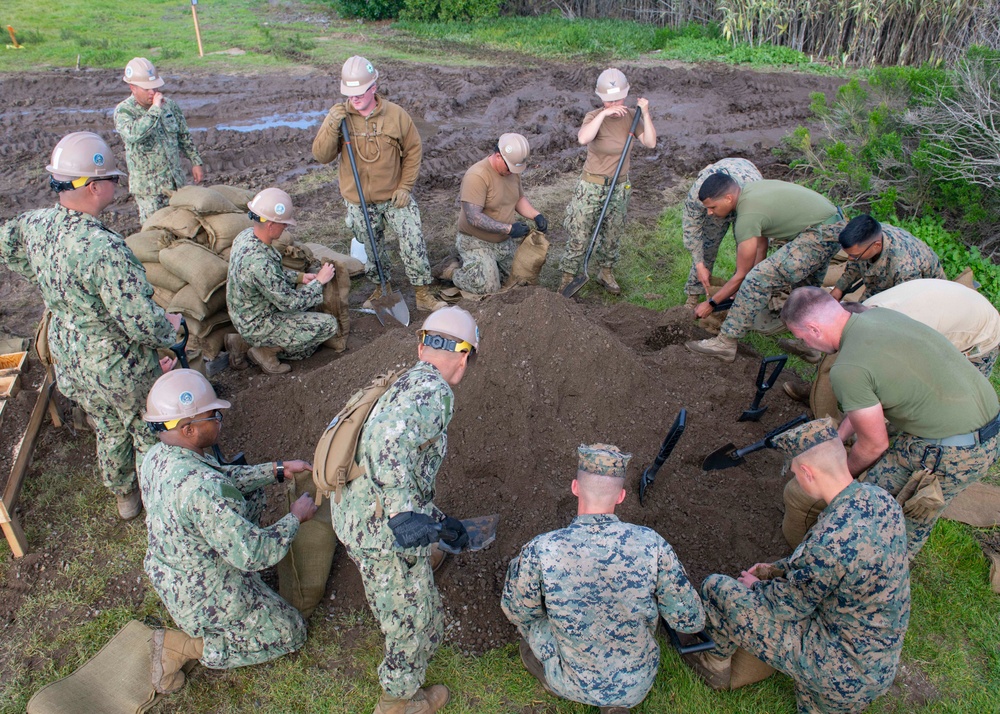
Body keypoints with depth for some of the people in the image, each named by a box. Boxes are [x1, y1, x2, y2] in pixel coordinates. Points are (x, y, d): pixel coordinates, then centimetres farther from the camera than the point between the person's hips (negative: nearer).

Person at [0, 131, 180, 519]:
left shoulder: (35, 224, -8)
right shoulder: (103, 248, -34)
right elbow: (143, 322, -33)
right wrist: (169, 327, -11)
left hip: (70, 363, 7)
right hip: (122, 369, -7)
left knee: (108, 430, 28)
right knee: (150, 435, 18)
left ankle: (124, 497, 50)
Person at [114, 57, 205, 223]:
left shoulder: (169, 105, 5)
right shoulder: (123, 111, -10)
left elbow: (184, 136, 16)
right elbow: (133, 134, -32)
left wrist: (196, 162, 12)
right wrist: (155, 109, -27)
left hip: (178, 183, 5)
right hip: (148, 188, -5)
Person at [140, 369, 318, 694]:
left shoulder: (157, 456, -11)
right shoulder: (199, 488, -39)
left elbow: (224, 477, 5)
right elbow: (253, 555, -33)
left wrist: (278, 469, 1)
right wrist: (296, 517, -18)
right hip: (205, 600, -8)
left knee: (254, 494, 17)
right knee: (290, 633, 13)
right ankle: (183, 645, 4)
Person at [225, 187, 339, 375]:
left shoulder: (246, 235, -6)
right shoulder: (258, 262, -34)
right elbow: (290, 303, -25)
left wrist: (299, 277, 4)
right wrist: (319, 282, -13)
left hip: (244, 315, 9)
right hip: (259, 325, -9)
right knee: (330, 325, -8)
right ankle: (267, 351, 1)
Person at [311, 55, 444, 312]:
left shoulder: (395, 114, -10)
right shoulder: (338, 115, -6)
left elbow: (413, 150, 0)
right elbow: (321, 156, -9)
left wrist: (405, 186, -7)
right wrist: (332, 127, -25)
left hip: (395, 197, -1)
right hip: (358, 202, 2)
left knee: (413, 243, -6)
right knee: (371, 249, 15)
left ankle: (423, 294, 8)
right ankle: (381, 289, 38)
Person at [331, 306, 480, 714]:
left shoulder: (403, 384, 12)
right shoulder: (433, 391, -18)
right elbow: (389, 442, -37)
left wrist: (439, 522, 26)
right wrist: (404, 512, -38)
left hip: (350, 512, 9)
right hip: (385, 534, -9)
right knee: (417, 621, 15)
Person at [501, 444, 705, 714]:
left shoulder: (540, 552, -28)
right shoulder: (652, 545, -25)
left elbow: (516, 610, -8)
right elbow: (692, 621, -12)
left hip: (573, 685, -1)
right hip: (638, 685, 1)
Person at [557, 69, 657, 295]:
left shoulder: (631, 116, -2)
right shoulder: (594, 117, -13)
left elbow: (650, 143, -11)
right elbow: (583, 139, -36)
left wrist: (645, 114, -17)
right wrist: (604, 113, -34)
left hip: (619, 187, 4)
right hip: (591, 185, -4)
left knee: (613, 235, 17)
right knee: (579, 235, 0)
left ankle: (606, 273, 37)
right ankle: (568, 277, 15)